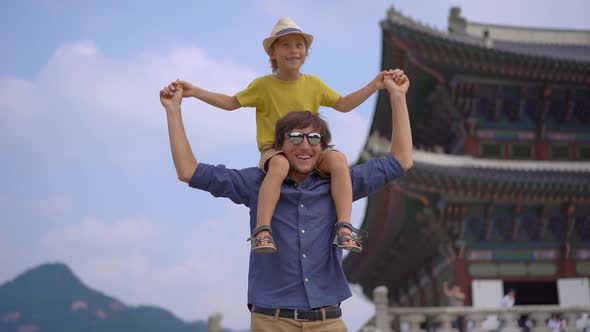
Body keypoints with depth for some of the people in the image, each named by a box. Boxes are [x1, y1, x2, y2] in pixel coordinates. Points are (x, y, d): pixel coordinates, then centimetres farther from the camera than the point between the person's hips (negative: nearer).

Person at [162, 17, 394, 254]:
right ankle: (262, 231, -42)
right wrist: (194, 91, -7)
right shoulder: (263, 85, 1)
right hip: (275, 150, -3)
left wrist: (373, 86, 8)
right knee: (279, 164, -41)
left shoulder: (314, 83, 9)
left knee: (338, 159, -31)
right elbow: (230, 103, 4)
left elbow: (343, 105, 17)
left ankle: (344, 227, -33)